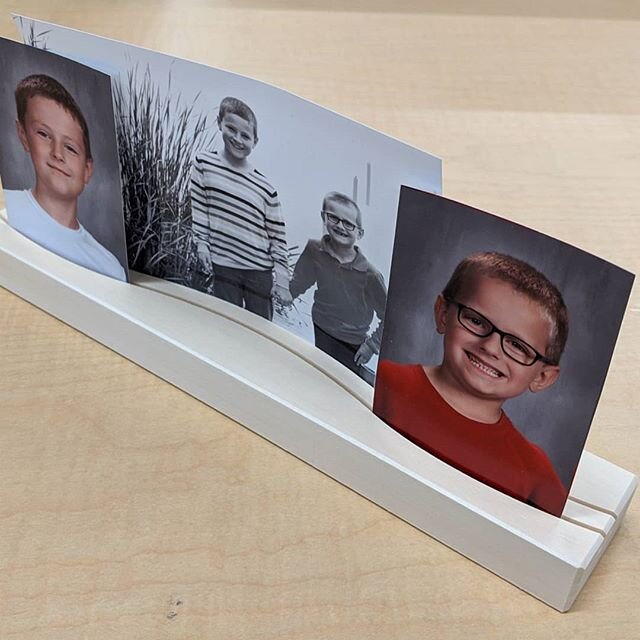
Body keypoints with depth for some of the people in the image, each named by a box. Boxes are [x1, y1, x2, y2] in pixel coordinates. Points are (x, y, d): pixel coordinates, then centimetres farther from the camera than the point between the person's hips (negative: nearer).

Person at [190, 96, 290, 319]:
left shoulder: (266, 189, -2)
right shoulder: (204, 163, 0)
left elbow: (278, 236, 1)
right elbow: (198, 206, 6)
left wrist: (282, 276, -2)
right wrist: (202, 243, 0)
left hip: (260, 270, 0)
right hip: (223, 265, 0)